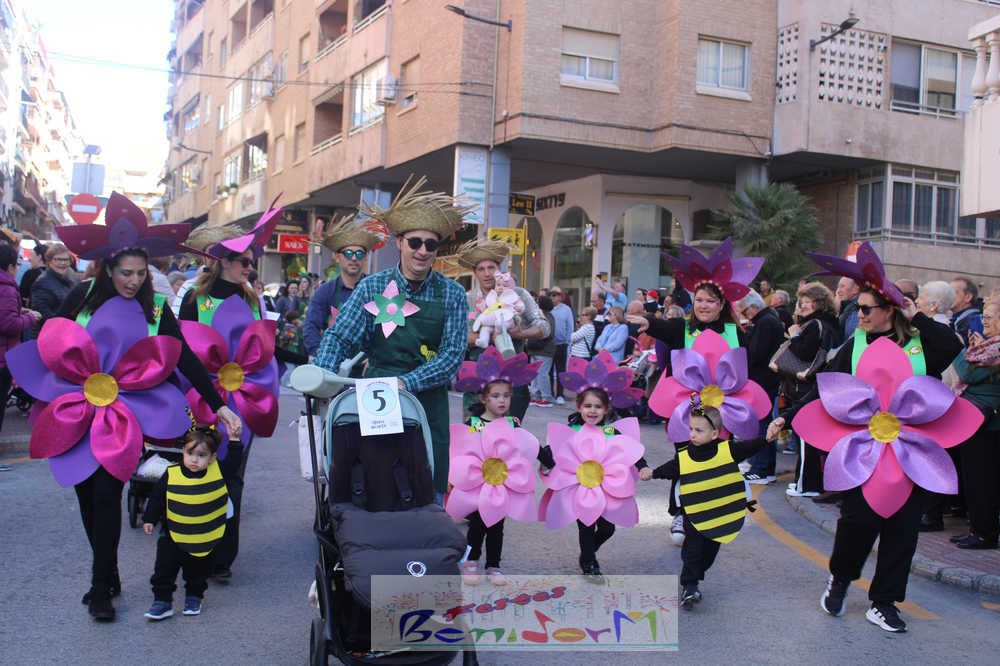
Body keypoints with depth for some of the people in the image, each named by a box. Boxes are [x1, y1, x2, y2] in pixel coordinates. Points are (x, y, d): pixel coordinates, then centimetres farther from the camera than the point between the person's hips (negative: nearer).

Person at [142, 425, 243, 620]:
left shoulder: (219, 473, -12)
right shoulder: (171, 475, -13)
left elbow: (233, 463, 6)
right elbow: (157, 498, -1)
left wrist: (234, 440, -2)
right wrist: (150, 519, -2)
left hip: (205, 538, 1)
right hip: (173, 536, 0)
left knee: (198, 572, 14)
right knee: (164, 569, 0)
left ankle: (194, 597, 34)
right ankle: (162, 601, 13)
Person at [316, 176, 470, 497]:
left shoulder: (452, 295, -1)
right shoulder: (372, 287, 1)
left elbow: (453, 353, -7)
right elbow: (338, 337, -1)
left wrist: (406, 382, -20)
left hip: (428, 400, 0)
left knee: (431, 488, 4)